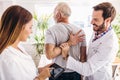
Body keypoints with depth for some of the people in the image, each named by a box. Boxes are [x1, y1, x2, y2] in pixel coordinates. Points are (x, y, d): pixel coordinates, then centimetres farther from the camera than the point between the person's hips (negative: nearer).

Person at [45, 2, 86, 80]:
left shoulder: (51, 30, -12)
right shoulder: (80, 31, -4)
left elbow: (49, 54, -23)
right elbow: (83, 57, -1)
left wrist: (69, 43, -15)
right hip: (75, 73, 2)